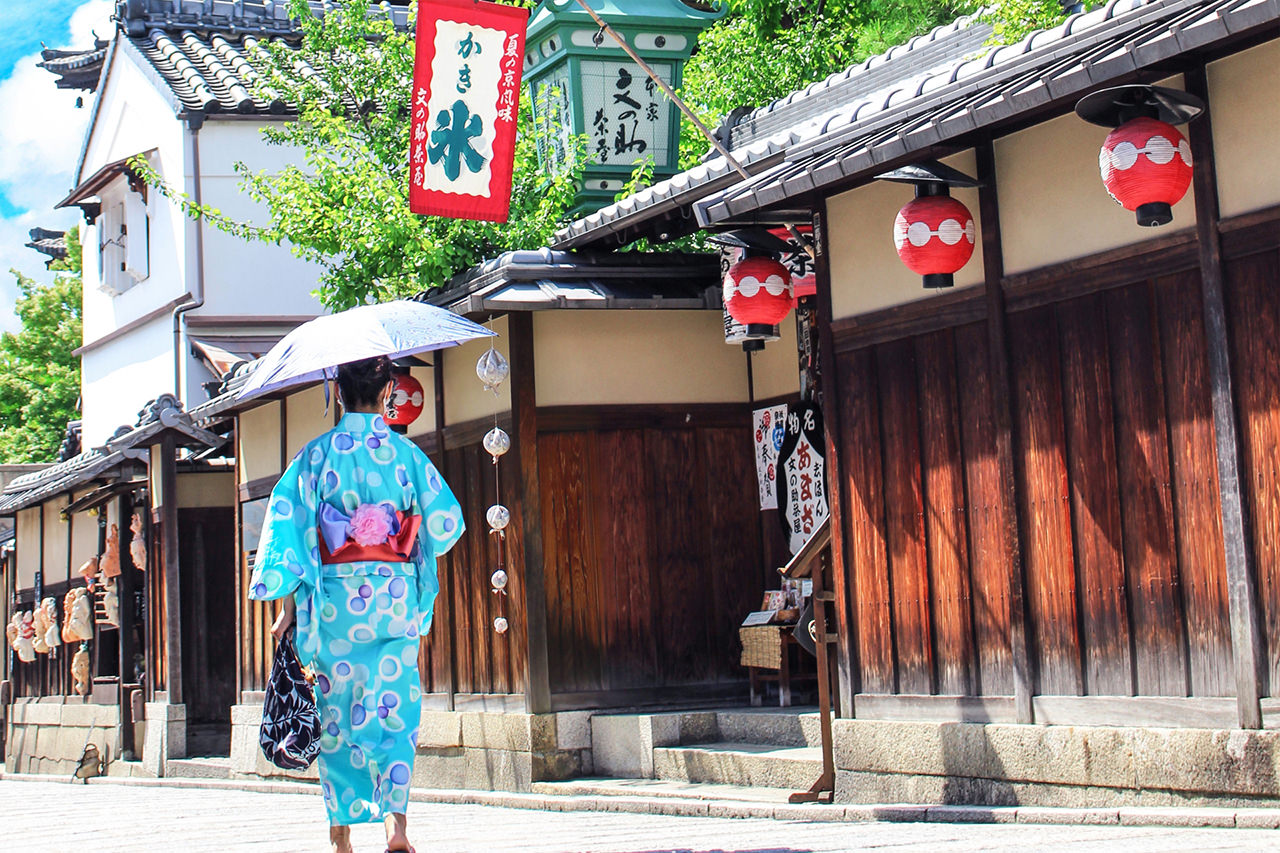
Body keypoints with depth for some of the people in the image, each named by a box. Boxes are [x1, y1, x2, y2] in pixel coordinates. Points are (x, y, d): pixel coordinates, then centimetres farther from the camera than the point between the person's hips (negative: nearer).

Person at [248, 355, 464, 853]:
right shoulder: (405, 454, 2)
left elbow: (288, 526, -5)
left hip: (335, 600, 0)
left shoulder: (317, 454, -1)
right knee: (394, 709, 3)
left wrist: (288, 604, -2)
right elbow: (446, 523, 6)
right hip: (397, 600, 0)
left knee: (337, 712, 8)